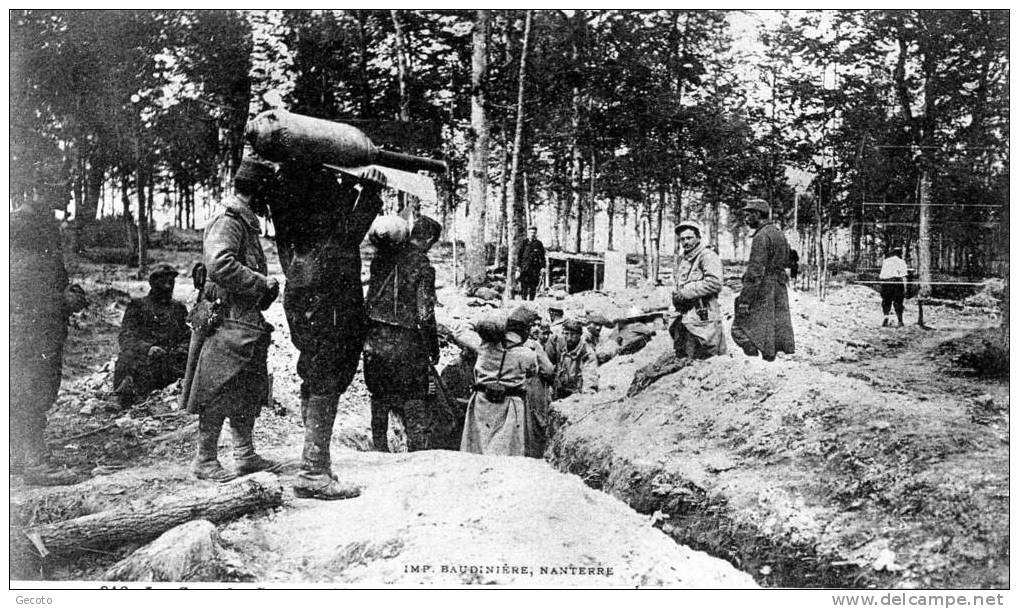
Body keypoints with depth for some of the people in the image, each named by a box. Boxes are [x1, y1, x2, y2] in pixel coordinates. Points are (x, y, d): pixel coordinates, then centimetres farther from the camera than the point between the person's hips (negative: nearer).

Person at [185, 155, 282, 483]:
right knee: (220, 394, -3)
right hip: (228, 322, -10)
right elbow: (220, 266, -27)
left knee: (250, 394, 14)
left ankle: (245, 455, 22)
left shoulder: (247, 222, 19)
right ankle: (205, 460, 7)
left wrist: (266, 285, 11)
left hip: (247, 320, 10)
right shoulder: (228, 220, -13)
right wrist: (263, 283, -19)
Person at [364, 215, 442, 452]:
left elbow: (370, 298, 11)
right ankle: (419, 446, 6)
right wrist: (434, 350, -3)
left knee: (380, 395, 17)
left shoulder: (382, 257, 4)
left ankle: (379, 446, 24)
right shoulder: (423, 267, -12)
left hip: (374, 338, 5)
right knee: (414, 397, 7)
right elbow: (425, 315, -12)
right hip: (406, 342, -5)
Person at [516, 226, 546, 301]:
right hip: (524, 267, -1)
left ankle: (531, 300, 10)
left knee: (533, 286, 2)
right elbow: (519, 255, 7)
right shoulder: (524, 243, 7)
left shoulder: (539, 244, 8)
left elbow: (542, 257, 8)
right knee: (524, 286, -6)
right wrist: (518, 266, 0)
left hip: (535, 268, 1)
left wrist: (543, 267, -1)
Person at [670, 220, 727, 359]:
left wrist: (685, 293, -17)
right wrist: (676, 297, 7)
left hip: (703, 320, -9)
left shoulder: (707, 256, -9)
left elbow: (714, 283, -22)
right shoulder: (683, 260, 18)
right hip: (685, 320, 9)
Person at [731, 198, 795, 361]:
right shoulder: (779, 233, 15)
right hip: (780, 291, 9)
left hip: (763, 292, -9)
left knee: (741, 328, -4)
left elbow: (755, 272, -21)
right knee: (779, 330, 10)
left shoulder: (762, 237, -15)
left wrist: (744, 300, -21)